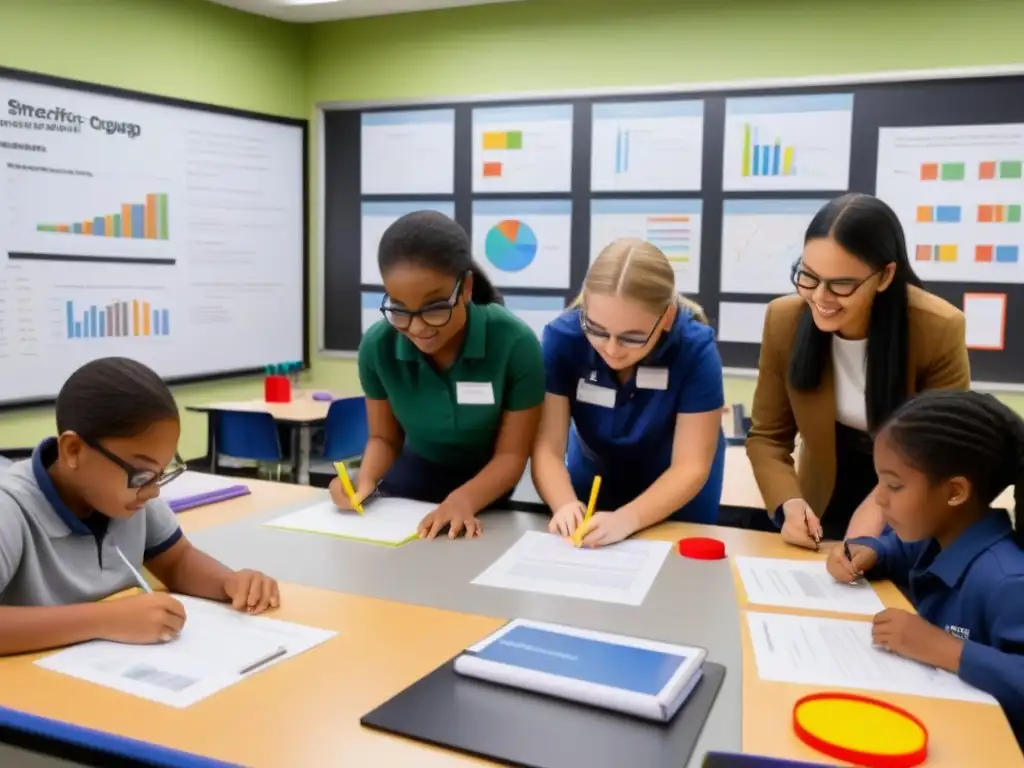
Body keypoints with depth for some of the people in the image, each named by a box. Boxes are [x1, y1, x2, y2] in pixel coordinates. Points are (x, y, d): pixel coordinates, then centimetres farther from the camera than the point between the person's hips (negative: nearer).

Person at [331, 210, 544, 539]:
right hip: (411, 482, 2)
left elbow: (511, 455, -18)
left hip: (483, 491, -2)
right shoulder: (377, 346, -17)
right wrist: (366, 481, -24)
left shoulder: (515, 343, -26)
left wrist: (465, 499, -37)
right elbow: (384, 437, -3)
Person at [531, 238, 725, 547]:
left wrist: (627, 519, -43)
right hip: (592, 484, 0)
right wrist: (565, 505, -45)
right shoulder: (562, 338, -26)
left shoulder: (696, 349, -29)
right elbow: (547, 449, -25)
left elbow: (690, 467, -27)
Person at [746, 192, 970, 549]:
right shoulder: (783, 320, -16)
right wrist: (789, 504, -22)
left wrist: (881, 510, -24)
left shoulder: (938, 331, -21)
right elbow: (767, 436, -6)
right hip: (823, 510, 0)